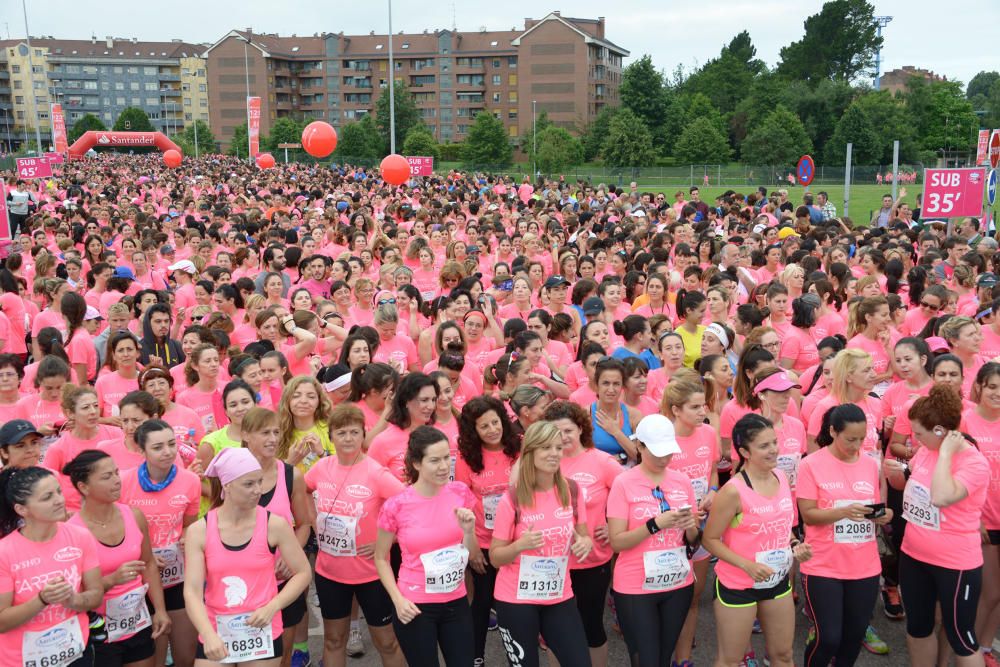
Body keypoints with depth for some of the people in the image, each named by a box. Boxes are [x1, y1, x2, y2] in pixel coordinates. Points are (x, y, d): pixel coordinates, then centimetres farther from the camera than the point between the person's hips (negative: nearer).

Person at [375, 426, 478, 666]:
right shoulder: (396, 506, -15)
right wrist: (398, 599, -12)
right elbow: (381, 558, -1)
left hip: (456, 603, 3)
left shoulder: (460, 493, -5)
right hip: (415, 607, -3)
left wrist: (468, 529, -15)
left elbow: (470, 554, 4)